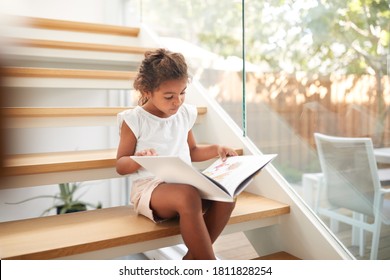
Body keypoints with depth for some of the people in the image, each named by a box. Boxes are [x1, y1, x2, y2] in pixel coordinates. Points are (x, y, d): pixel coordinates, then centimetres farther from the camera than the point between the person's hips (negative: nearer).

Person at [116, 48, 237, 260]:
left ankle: (193, 258, -10)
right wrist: (138, 160, -23)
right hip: (149, 187, -5)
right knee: (188, 196, -38)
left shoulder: (185, 114, 12)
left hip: (185, 183, 6)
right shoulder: (134, 120, -4)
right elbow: (120, 165, 0)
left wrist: (215, 149, 8)